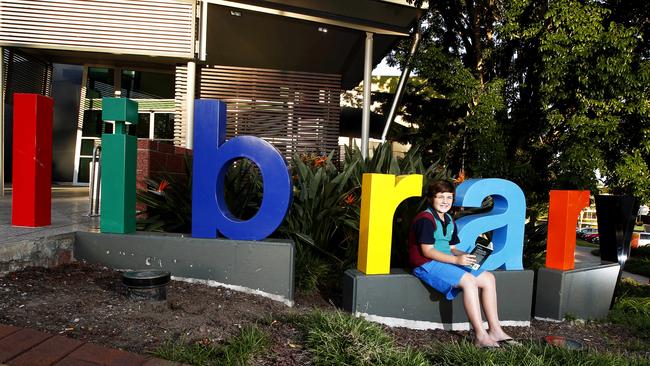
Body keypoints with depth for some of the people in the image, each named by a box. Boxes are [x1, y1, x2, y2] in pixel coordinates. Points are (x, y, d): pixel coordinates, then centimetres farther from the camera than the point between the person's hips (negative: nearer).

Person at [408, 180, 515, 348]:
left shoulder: (449, 221, 18)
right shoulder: (426, 219, -13)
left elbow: (451, 248, 19)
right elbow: (427, 251, -19)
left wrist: (466, 256, -3)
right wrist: (456, 260, -23)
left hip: (447, 262, 10)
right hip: (427, 265, -10)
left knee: (488, 278, 1)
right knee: (469, 280, -29)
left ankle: (495, 330, 2)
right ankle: (480, 335, -25)